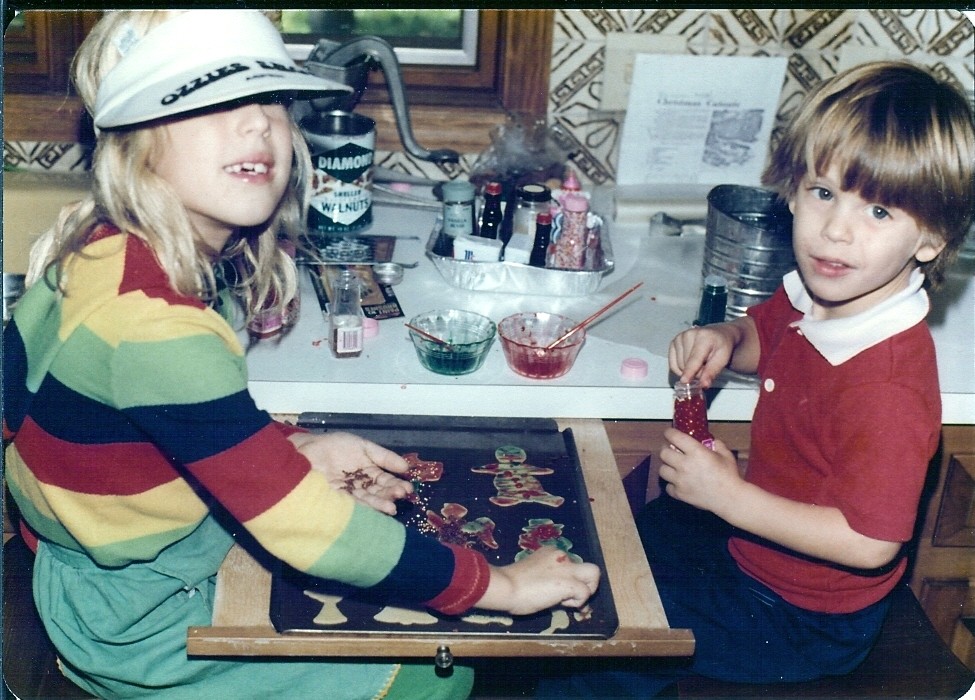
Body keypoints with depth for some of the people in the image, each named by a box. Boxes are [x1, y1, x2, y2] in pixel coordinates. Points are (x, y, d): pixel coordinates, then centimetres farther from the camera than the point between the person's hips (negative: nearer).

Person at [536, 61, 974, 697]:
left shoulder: (888, 387, -36)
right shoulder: (814, 296, -10)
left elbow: (870, 542, -32)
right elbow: (760, 336, 12)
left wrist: (730, 496, -28)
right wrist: (722, 340, -11)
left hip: (799, 620, -8)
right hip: (747, 542, 8)